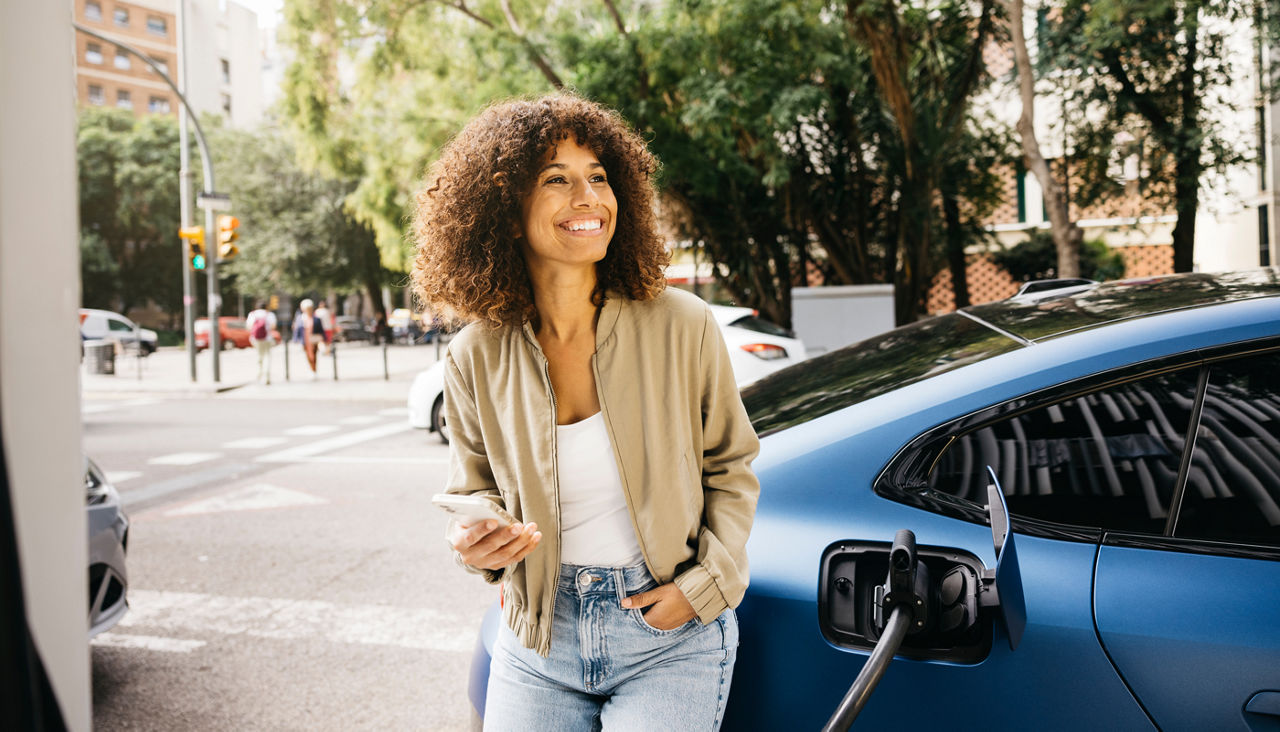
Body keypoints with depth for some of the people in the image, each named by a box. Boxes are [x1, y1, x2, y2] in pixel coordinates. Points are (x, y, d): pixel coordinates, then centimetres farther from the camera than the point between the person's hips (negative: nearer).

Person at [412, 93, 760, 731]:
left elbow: (730, 467, 2)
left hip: (671, 640, -1)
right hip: (538, 641, 2)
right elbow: (475, 490, 9)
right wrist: (476, 542, -13)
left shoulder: (681, 326, -9)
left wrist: (704, 583, -9)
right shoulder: (476, 359, -5)